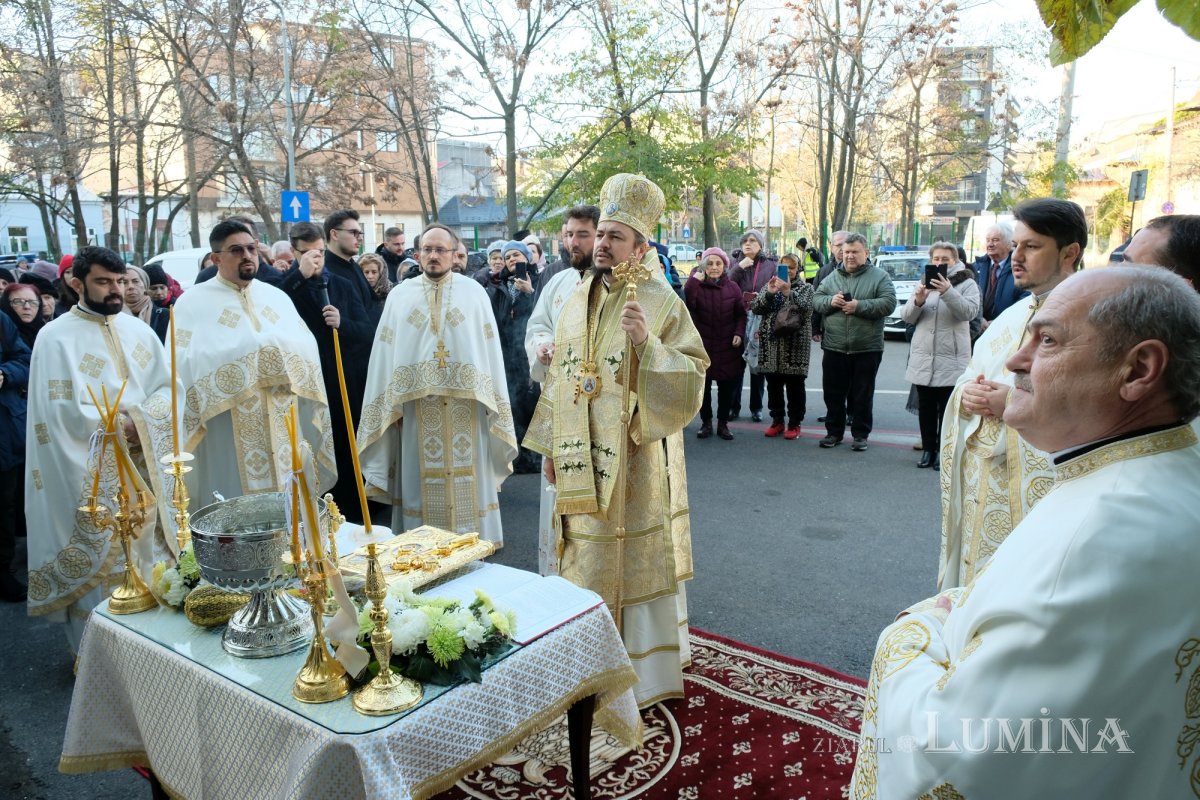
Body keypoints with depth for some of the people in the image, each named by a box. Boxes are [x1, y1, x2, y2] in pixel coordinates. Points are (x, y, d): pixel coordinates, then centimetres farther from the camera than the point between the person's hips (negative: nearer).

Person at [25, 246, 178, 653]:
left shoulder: (137, 329, 9)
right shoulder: (56, 336, -6)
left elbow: (167, 387, 6)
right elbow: (62, 410, -13)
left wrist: (139, 421, -11)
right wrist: (115, 426, -13)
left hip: (144, 466, 5)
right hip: (91, 474, -5)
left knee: (149, 551, 11)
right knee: (98, 562, 2)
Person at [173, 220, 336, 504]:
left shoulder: (277, 296, 15)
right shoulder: (193, 301, 1)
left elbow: (308, 346, 8)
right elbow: (185, 362, -10)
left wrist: (282, 349, -11)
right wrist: (246, 352, -18)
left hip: (284, 426, 4)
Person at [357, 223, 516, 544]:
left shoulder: (474, 292, 5)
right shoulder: (400, 296, 8)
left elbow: (490, 350, 2)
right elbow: (385, 356, 5)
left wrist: (493, 402, -3)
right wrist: (390, 404, -2)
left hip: (466, 407, -1)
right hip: (417, 406, 1)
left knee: (467, 485, 3)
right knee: (422, 482, 6)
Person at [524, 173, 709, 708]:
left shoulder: (660, 301, -9)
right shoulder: (577, 300, 9)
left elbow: (691, 379, -15)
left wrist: (646, 341, -29)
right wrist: (550, 446, 14)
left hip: (635, 461, -6)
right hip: (582, 462, 6)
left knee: (636, 563, 5)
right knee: (587, 561, 16)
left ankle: (646, 669, 22)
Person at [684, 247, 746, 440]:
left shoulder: (733, 287, 4)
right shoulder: (696, 286, -2)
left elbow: (741, 314, 7)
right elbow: (688, 305, -20)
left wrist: (739, 333, -8)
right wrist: (693, 280, -22)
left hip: (727, 346, 1)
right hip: (702, 345, -1)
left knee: (726, 386, 5)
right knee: (703, 385, 5)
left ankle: (723, 423, 19)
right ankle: (706, 422, 19)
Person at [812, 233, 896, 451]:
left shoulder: (879, 276, -2)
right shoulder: (832, 277, 9)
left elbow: (889, 303, -12)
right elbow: (816, 300, 8)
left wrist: (860, 306, -20)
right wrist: (830, 301, -13)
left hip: (867, 349, -3)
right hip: (834, 347, 3)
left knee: (862, 395, 6)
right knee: (833, 393, 10)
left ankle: (860, 435, 17)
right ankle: (834, 432, 23)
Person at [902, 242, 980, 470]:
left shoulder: (967, 284, 1)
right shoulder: (924, 283, 13)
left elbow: (969, 312, -17)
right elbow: (907, 317, 6)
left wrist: (947, 292, -30)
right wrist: (918, 300, -15)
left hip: (951, 360, -4)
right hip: (922, 359, 4)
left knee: (947, 410, 3)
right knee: (925, 408, 9)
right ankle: (928, 449, 18)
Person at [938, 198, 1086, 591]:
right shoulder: (1010, 317, 13)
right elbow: (968, 380, 17)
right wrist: (966, 393, -5)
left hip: (1038, 489, -7)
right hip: (981, 482, 7)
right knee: (978, 578, 16)